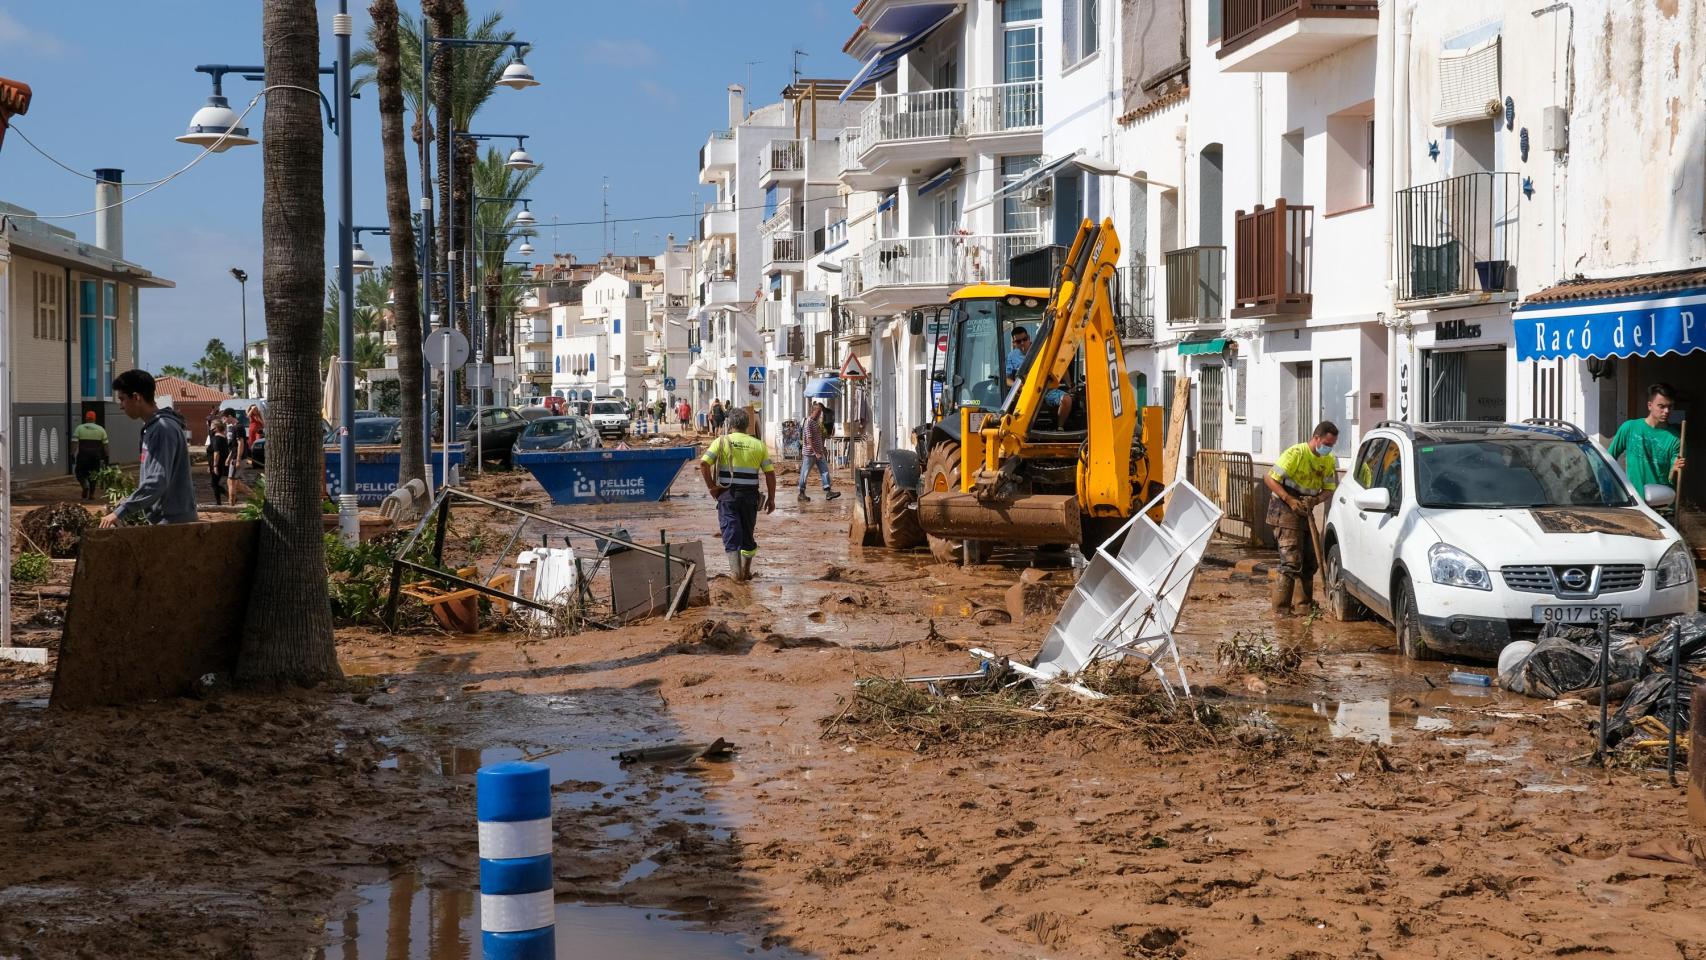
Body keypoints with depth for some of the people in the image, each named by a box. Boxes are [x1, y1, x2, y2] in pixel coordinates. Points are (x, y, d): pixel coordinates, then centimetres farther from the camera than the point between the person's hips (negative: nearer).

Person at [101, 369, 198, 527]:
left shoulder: (164, 429, -17)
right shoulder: (151, 427, 15)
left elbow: (157, 482, -25)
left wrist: (120, 512, -25)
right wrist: (128, 503, 16)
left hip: (174, 521, -10)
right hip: (162, 519, 10)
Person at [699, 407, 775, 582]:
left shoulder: (722, 441, -1)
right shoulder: (758, 445, 5)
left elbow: (703, 463, -12)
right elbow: (770, 473, 3)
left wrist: (711, 487, -3)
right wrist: (771, 498, 10)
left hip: (727, 494, -2)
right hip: (750, 495, 2)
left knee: (731, 531, -1)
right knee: (748, 532, 16)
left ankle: (736, 571, -13)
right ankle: (746, 571, 26)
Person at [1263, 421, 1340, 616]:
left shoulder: (1329, 461, 4)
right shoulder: (1296, 453, -17)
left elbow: (1328, 488, 8)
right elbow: (1271, 479, -17)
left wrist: (1316, 499, -15)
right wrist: (1290, 501, -25)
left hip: (1306, 512, 8)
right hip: (1285, 511, -8)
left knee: (1310, 561, 12)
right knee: (1291, 562, -12)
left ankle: (1305, 603, 23)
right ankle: (1280, 607, -7)